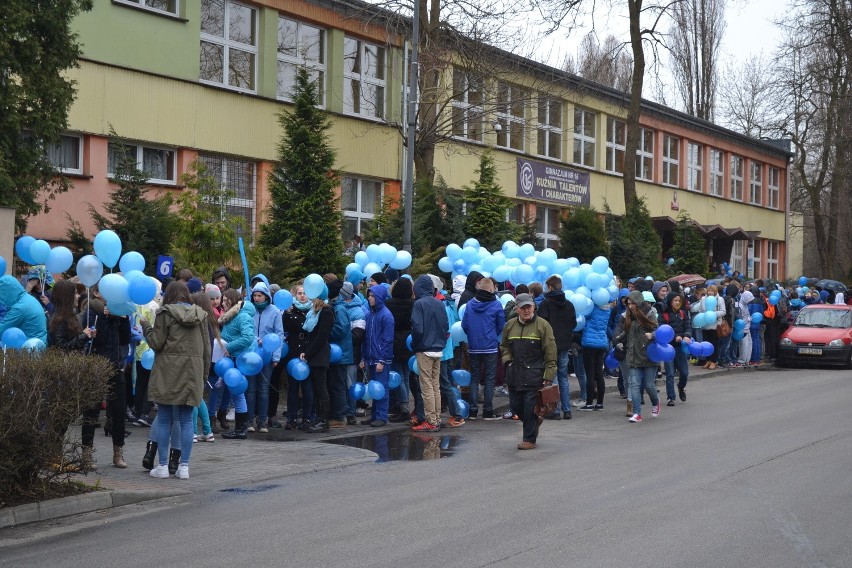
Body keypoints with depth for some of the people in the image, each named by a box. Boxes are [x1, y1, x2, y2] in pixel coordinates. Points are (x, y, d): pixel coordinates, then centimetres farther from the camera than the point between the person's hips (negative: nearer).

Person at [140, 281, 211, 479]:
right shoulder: (199, 315, 8)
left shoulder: (165, 313, -5)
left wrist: (145, 326, 9)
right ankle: (184, 466, 5)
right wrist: (204, 373, 17)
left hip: (168, 372, -3)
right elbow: (206, 347, 9)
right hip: (192, 372, 3)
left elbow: (156, 343, -6)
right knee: (186, 420, 7)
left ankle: (163, 466, 6)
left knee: (164, 420, 5)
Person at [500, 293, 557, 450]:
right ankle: (535, 421, 35)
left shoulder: (542, 325, -5)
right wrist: (508, 360, 5)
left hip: (534, 374, -5)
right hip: (514, 374, 5)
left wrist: (548, 376, -11)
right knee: (515, 406, 9)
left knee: (530, 407, -3)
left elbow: (550, 352, -6)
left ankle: (529, 439, 9)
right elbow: (504, 346, 24)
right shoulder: (510, 325, 8)